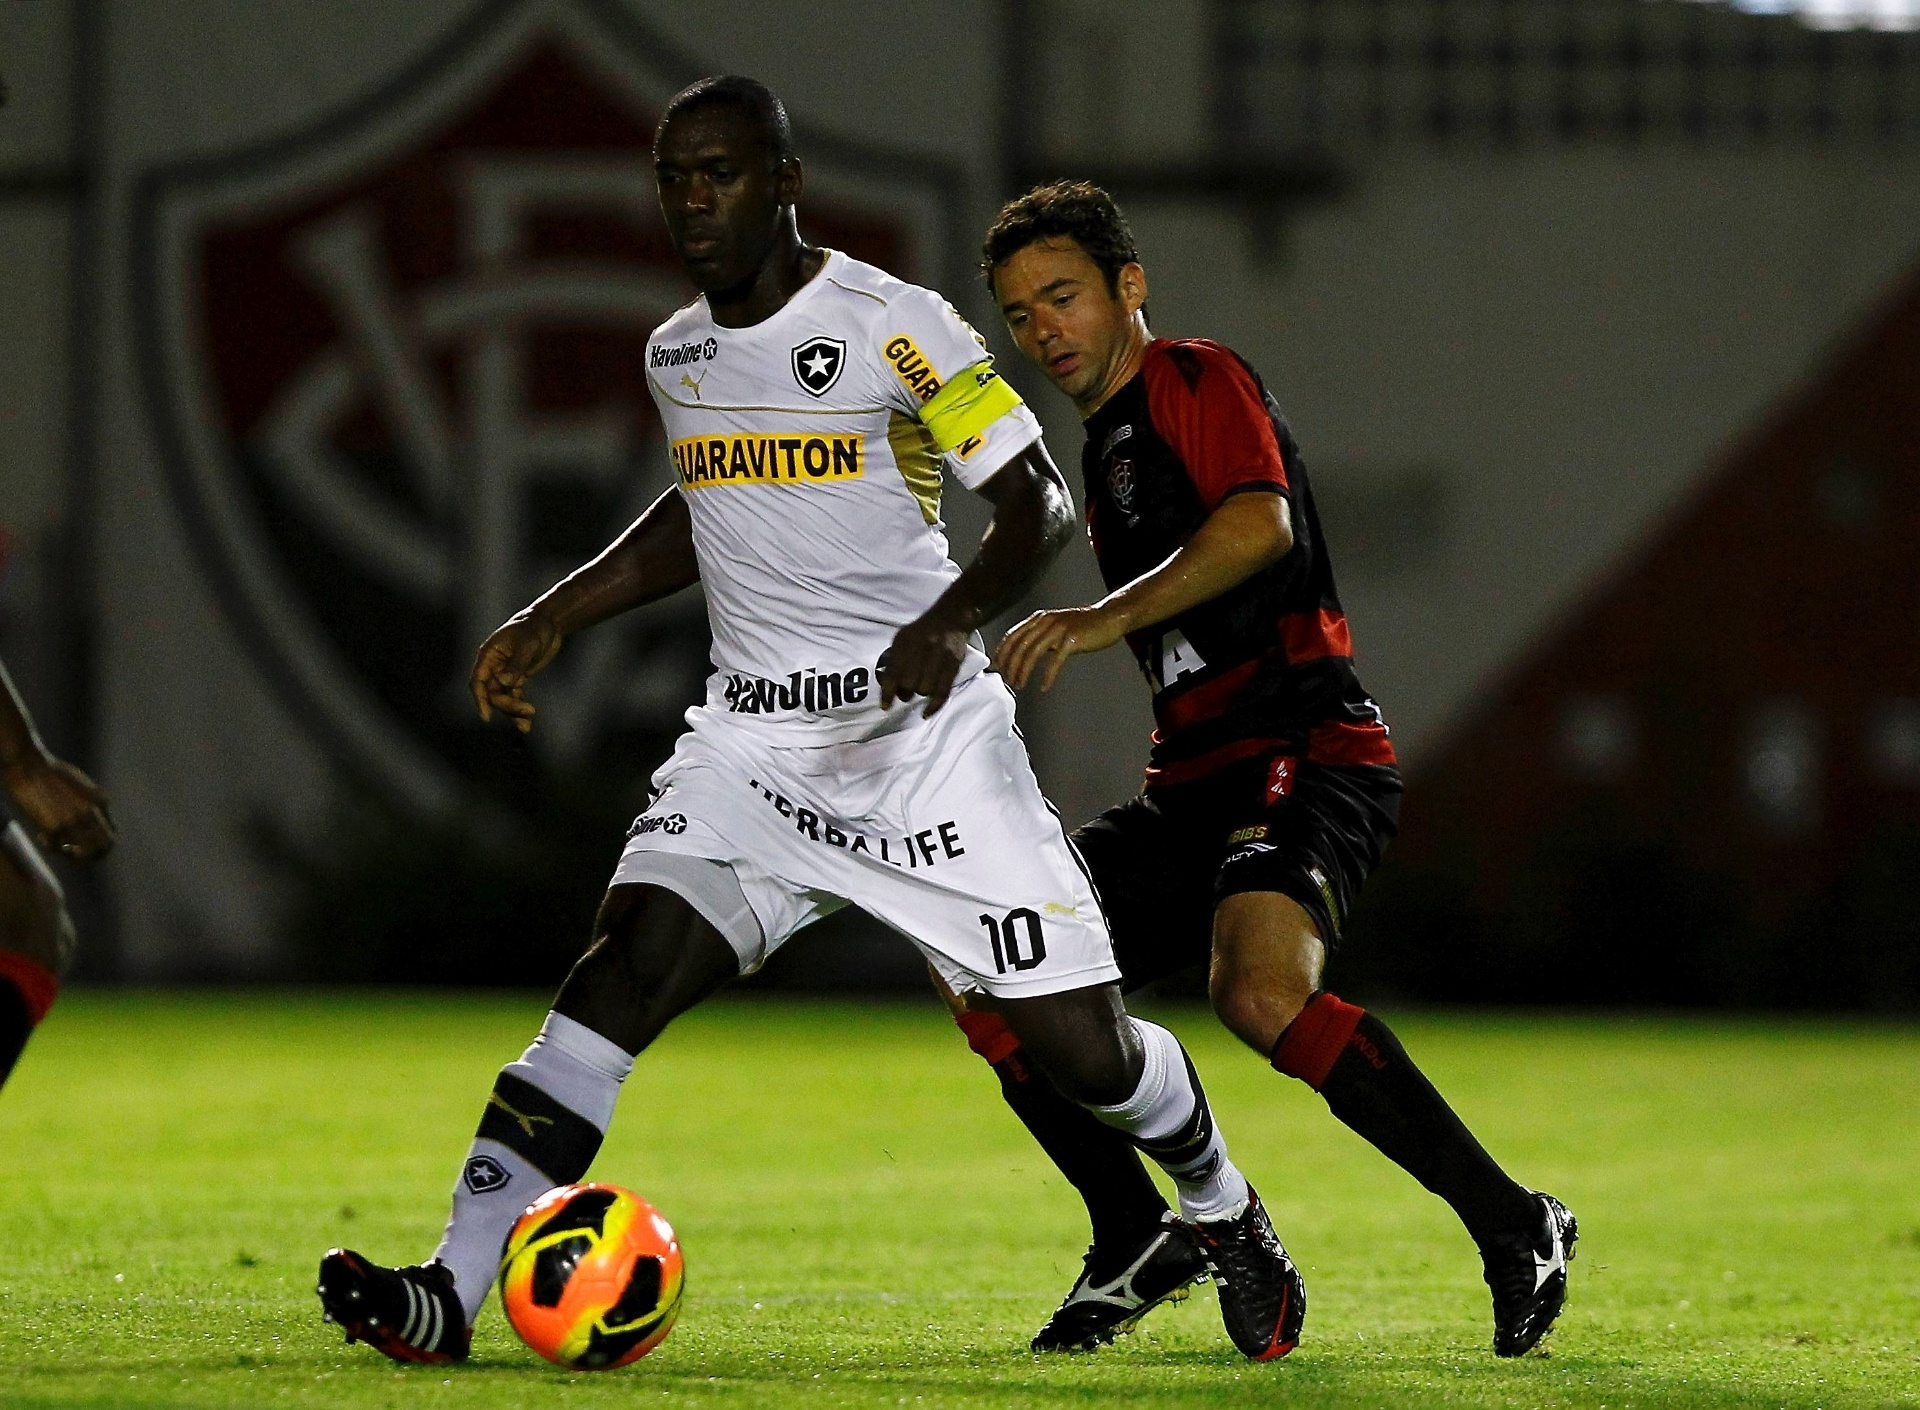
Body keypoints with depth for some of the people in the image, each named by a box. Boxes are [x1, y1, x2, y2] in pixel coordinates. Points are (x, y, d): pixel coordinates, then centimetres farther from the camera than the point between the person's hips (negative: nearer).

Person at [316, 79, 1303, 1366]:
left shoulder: (892, 327, -9)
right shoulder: (675, 354, 10)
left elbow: (1042, 502, -9)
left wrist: (957, 618, -27)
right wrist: (551, 619, 22)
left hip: (928, 741, -4)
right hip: (754, 750, 4)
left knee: (1084, 1048, -4)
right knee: (626, 967, -20)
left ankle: (1227, 1213, 30)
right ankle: (447, 1297, -27)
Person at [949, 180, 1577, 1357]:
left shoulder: (1196, 380, -2)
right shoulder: (1108, 445, 25)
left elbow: (1259, 525, -23)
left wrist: (1104, 620, -31)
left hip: (1309, 754, -9)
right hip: (1196, 779, 9)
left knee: (1262, 993, -33)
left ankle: (1513, 1225, -23)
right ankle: (1143, 1239, 11)